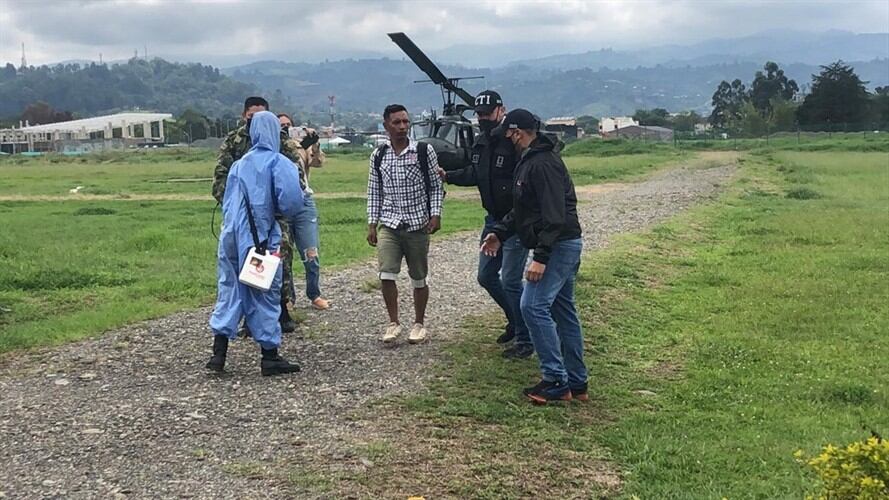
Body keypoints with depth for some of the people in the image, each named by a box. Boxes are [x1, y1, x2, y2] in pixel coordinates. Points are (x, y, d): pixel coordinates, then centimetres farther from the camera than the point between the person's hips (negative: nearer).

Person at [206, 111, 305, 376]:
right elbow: (291, 200, -17)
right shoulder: (277, 162, -6)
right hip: (259, 237, -5)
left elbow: (226, 202, 17)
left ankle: (218, 354, 9)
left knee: (229, 291, 11)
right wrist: (288, 215, 2)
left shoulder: (239, 164, 14)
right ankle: (270, 357, 9)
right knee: (265, 296, 4)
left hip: (231, 234, 5)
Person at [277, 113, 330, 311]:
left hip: (304, 202, 1)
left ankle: (315, 295, 11)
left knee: (311, 254, -1)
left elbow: (318, 162, -6)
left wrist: (314, 145, -26)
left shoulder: (303, 148, 12)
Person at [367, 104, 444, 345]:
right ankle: (393, 322, 7)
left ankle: (419, 324, 24)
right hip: (389, 225, 1)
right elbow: (374, 193, 10)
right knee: (386, 275, -11)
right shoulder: (378, 156, 5)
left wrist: (435, 215, -9)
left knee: (419, 278, 7)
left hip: (417, 225, -1)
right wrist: (371, 225, 6)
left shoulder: (424, 151, -3)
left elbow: (436, 186, 1)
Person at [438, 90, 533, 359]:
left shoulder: (514, 142, -19)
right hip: (493, 220, 9)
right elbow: (474, 174, 23)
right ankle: (515, 321, 37)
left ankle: (525, 341, 6)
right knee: (486, 276, 16)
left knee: (510, 281, -7)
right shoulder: (480, 143, 9)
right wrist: (448, 176, 14)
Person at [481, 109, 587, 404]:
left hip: (559, 245, -11)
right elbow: (523, 209, 25)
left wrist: (540, 257, -27)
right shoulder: (529, 161, 17)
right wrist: (500, 232, 18)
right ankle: (576, 384, 17)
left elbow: (555, 216, -24)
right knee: (563, 310, 12)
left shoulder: (543, 163, -18)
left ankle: (556, 381, -10)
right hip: (565, 246, 11)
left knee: (534, 306, -14)